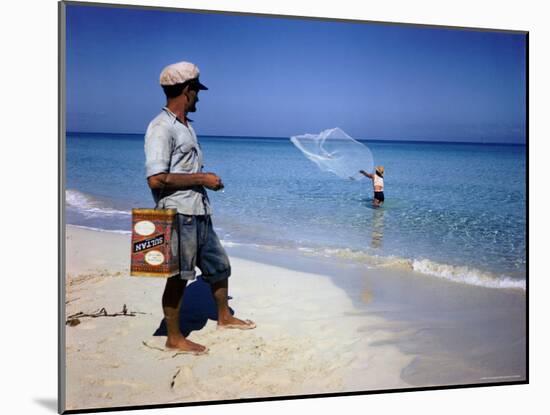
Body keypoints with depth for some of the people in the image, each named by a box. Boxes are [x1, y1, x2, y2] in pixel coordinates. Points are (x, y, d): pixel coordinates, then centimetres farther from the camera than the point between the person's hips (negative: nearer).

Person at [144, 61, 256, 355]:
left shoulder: (185, 126, 15)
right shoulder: (161, 128, -16)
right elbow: (156, 178, -24)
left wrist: (207, 180, 10)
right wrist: (201, 178, -18)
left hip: (199, 214, 10)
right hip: (178, 215, -10)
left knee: (218, 265, 20)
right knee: (178, 277, 1)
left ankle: (224, 317, 38)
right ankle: (174, 338, 15)